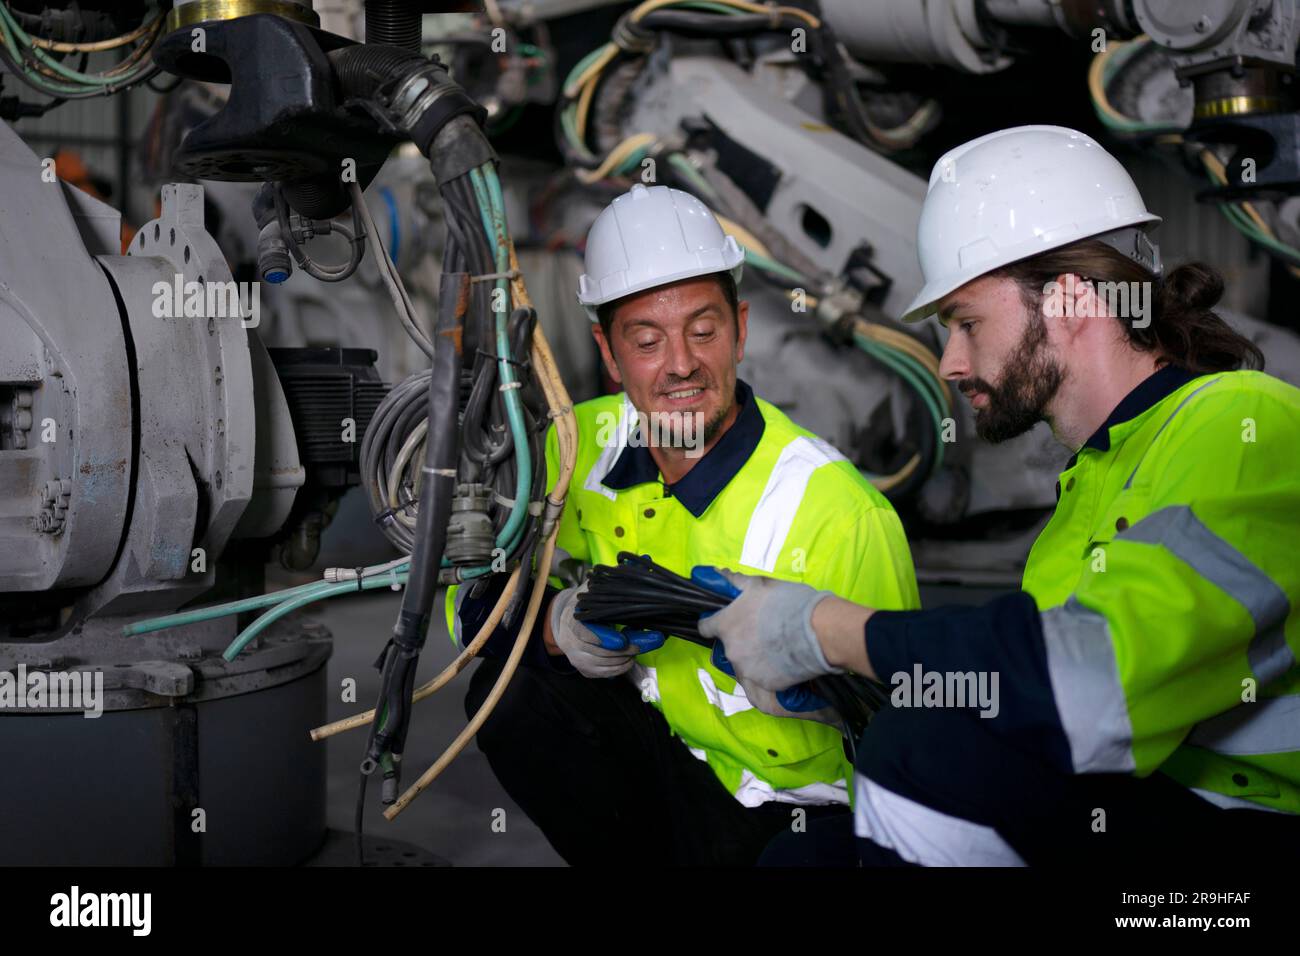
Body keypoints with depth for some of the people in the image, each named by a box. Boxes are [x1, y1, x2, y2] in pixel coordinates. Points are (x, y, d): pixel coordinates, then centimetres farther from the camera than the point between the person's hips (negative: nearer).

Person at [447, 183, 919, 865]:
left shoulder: (840, 514, -23)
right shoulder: (583, 445, -6)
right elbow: (478, 598, -2)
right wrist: (562, 628, -23)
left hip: (788, 816, -5)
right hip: (655, 753, 5)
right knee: (509, 687, -18)